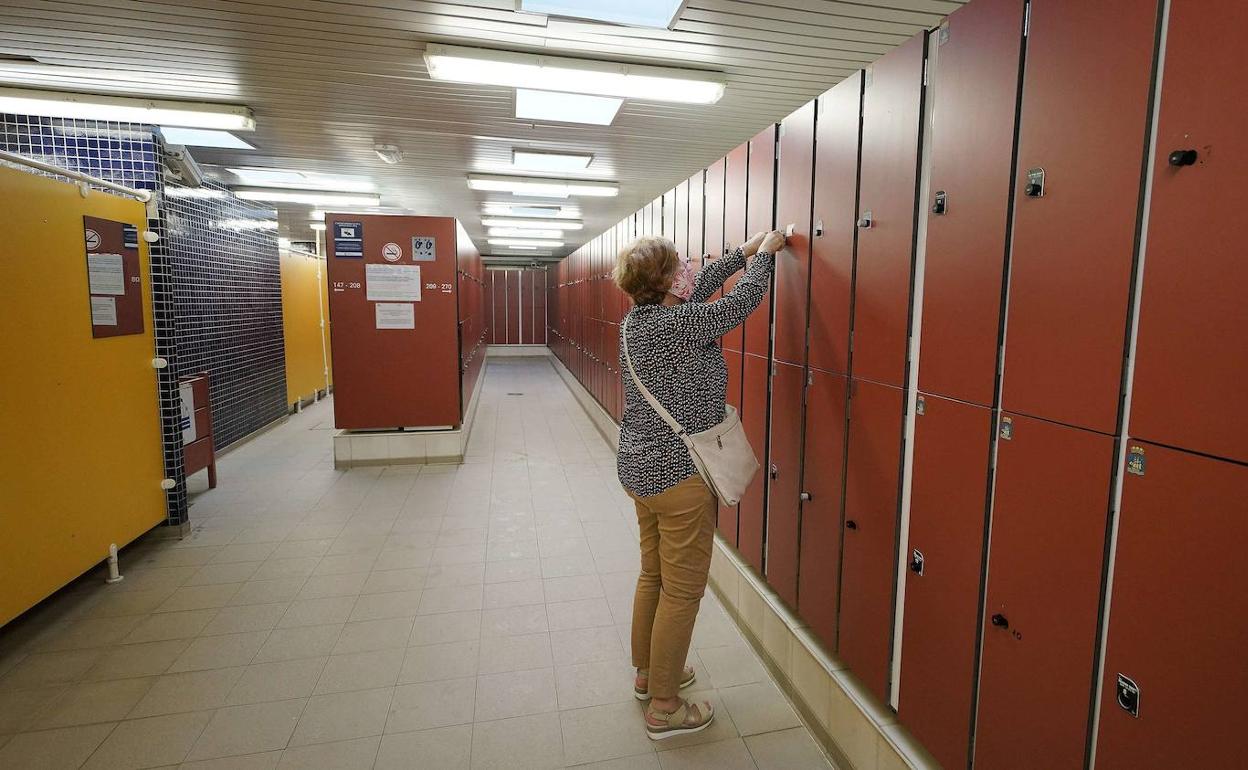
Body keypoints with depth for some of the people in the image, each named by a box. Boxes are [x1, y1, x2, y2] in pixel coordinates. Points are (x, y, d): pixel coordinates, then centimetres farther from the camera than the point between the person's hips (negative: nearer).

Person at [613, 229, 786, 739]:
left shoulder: (637, 320, 4)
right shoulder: (678, 324, -21)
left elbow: (699, 288, 17)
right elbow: (743, 300, -9)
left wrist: (743, 253, 23)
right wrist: (764, 252, 8)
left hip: (640, 469, 9)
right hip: (680, 476, -9)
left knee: (653, 576, 22)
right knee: (682, 591, 5)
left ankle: (647, 673, 40)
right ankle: (664, 707, 21)